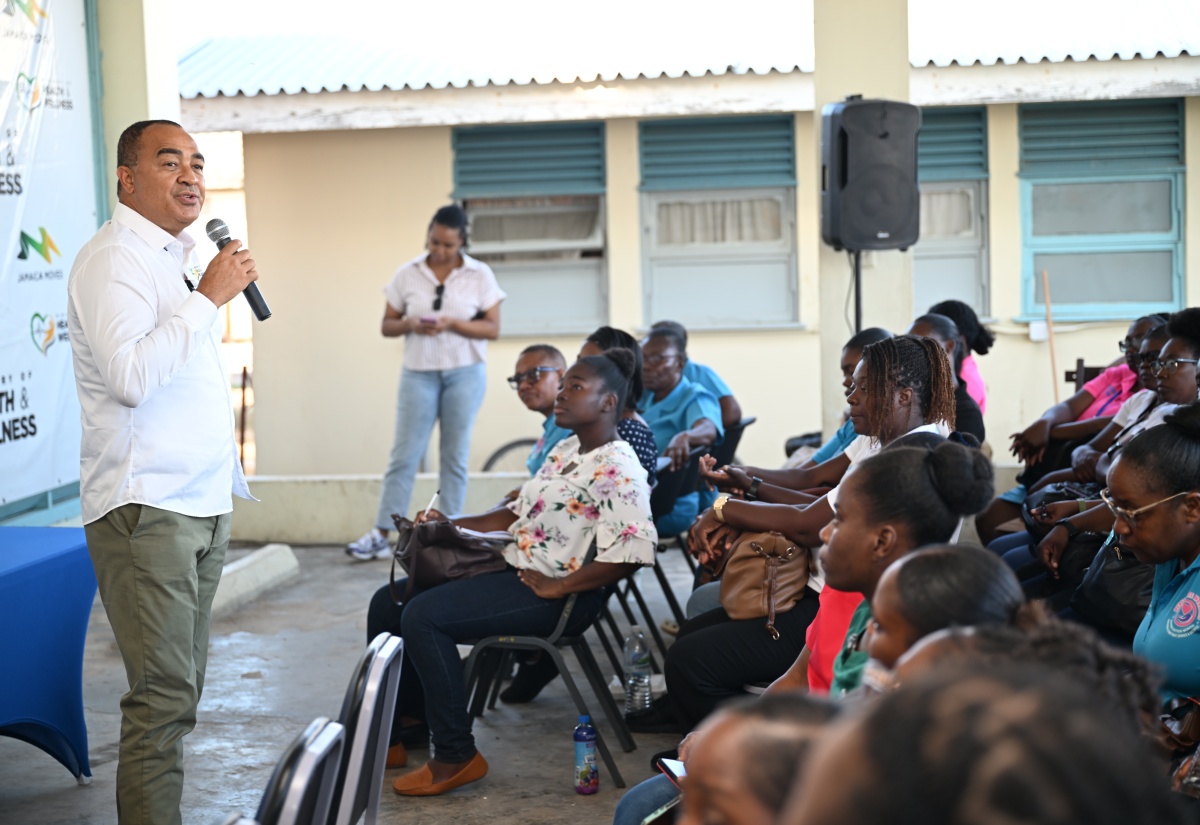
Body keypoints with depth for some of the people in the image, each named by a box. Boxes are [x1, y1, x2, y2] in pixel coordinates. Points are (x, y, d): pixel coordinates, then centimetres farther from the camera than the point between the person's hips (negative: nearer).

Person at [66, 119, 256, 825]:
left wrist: (228, 470, 26)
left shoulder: (180, 257, 19)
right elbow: (130, 377, -26)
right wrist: (209, 298, -20)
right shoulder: (114, 259, -11)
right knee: (165, 693, -10)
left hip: (204, 501, 9)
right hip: (145, 505, -9)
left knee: (182, 687, 12)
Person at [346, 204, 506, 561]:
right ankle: (380, 535, 1)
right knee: (404, 454, -1)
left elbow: (493, 329, -3)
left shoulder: (480, 275, 0)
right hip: (418, 372, 1)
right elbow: (386, 325, 6)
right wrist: (408, 324, -16)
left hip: (464, 373, -1)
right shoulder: (407, 275, 4)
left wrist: (453, 324, -18)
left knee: (455, 456, 3)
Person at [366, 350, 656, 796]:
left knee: (424, 616, -25)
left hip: (561, 597, -10)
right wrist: (452, 524, 13)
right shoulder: (565, 451, 16)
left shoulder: (618, 470, -15)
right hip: (513, 572, 10)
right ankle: (395, 734, 15)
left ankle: (455, 755, -15)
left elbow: (632, 553, -25)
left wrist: (558, 587, -22)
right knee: (388, 603, 7)